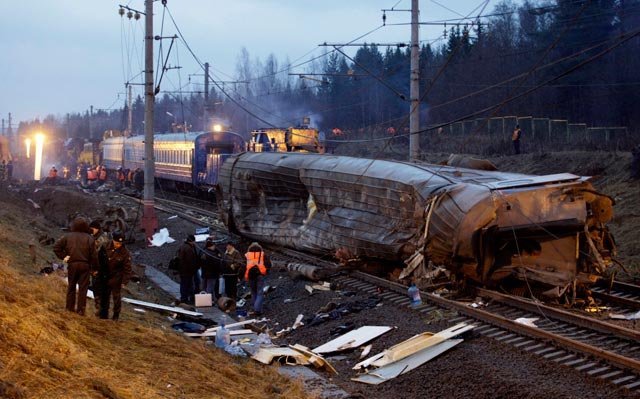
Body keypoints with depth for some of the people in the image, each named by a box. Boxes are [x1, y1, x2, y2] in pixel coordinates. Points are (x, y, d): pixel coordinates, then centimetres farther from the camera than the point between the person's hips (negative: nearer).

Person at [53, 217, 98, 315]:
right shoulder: (89, 238, -4)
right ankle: (81, 309, 1)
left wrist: (63, 256, 1)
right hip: (85, 265, -1)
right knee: (83, 287, 3)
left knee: (71, 286, 15)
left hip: (72, 264, 1)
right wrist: (94, 267, 2)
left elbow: (56, 247, -4)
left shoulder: (67, 236, -1)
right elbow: (94, 255, -6)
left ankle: (70, 306, 18)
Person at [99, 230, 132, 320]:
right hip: (105, 277, 4)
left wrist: (124, 282, -12)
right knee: (104, 296, 14)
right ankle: (103, 314, 27)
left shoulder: (125, 253, -17)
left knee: (116, 297, 4)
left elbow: (127, 269, -12)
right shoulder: (107, 247, -8)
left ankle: (116, 316, 17)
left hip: (116, 279, -4)